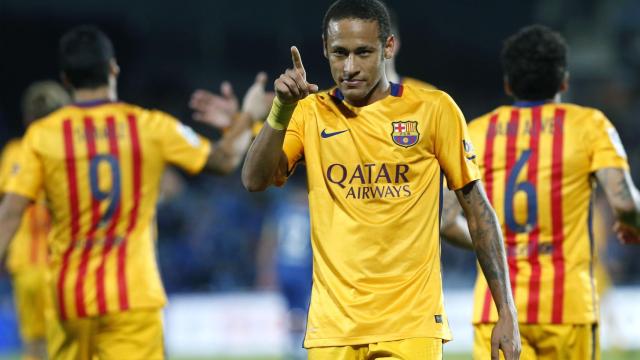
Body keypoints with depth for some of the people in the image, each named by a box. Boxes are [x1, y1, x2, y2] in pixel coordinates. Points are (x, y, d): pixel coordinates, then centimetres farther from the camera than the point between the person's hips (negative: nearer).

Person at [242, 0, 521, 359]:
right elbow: (255, 180, -6)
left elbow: (478, 210, 4)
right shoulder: (311, 113, 6)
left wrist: (507, 310, 0)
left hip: (412, 326, -2)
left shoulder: (433, 110, 1)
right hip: (333, 327, 2)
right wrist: (282, 110, -20)